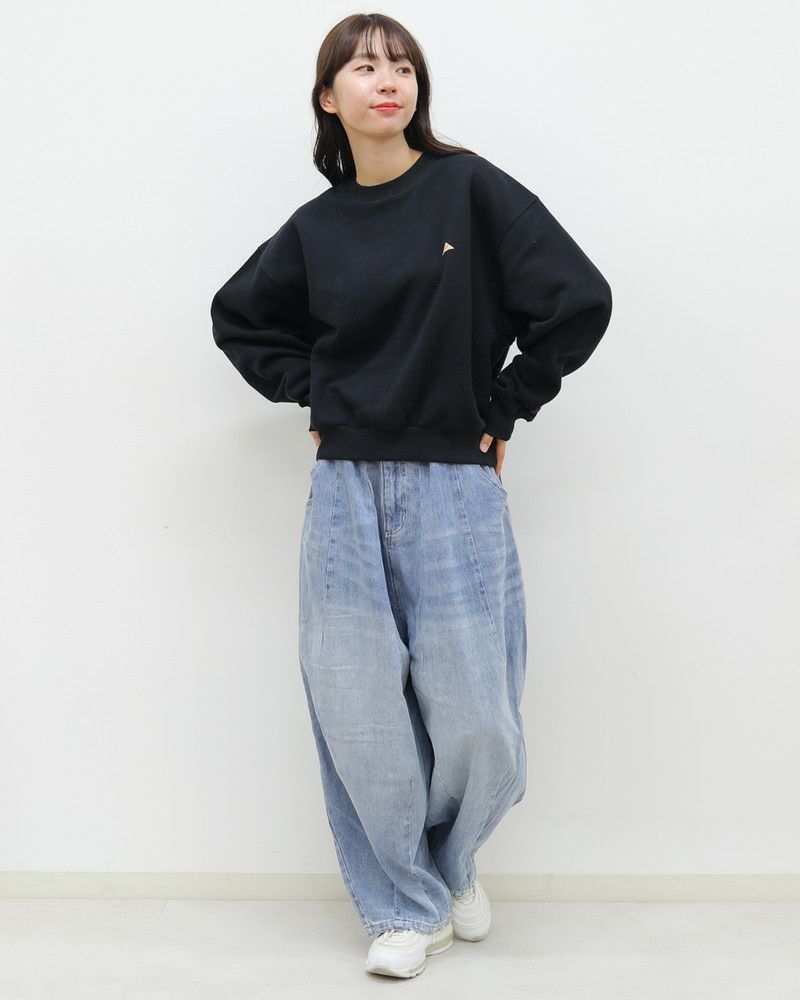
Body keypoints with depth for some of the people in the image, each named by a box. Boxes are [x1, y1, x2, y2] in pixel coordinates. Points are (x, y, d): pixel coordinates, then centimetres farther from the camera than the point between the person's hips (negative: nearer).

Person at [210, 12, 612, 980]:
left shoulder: (471, 189, -2)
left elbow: (578, 301, -6)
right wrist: (311, 391, 9)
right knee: (360, 717, 4)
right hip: (345, 493, 3)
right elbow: (240, 316, 23)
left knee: (476, 720, 0)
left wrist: (503, 409, -3)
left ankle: (453, 860, 33)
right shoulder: (316, 227, 8)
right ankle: (406, 906, 26)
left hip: (455, 491, -2)